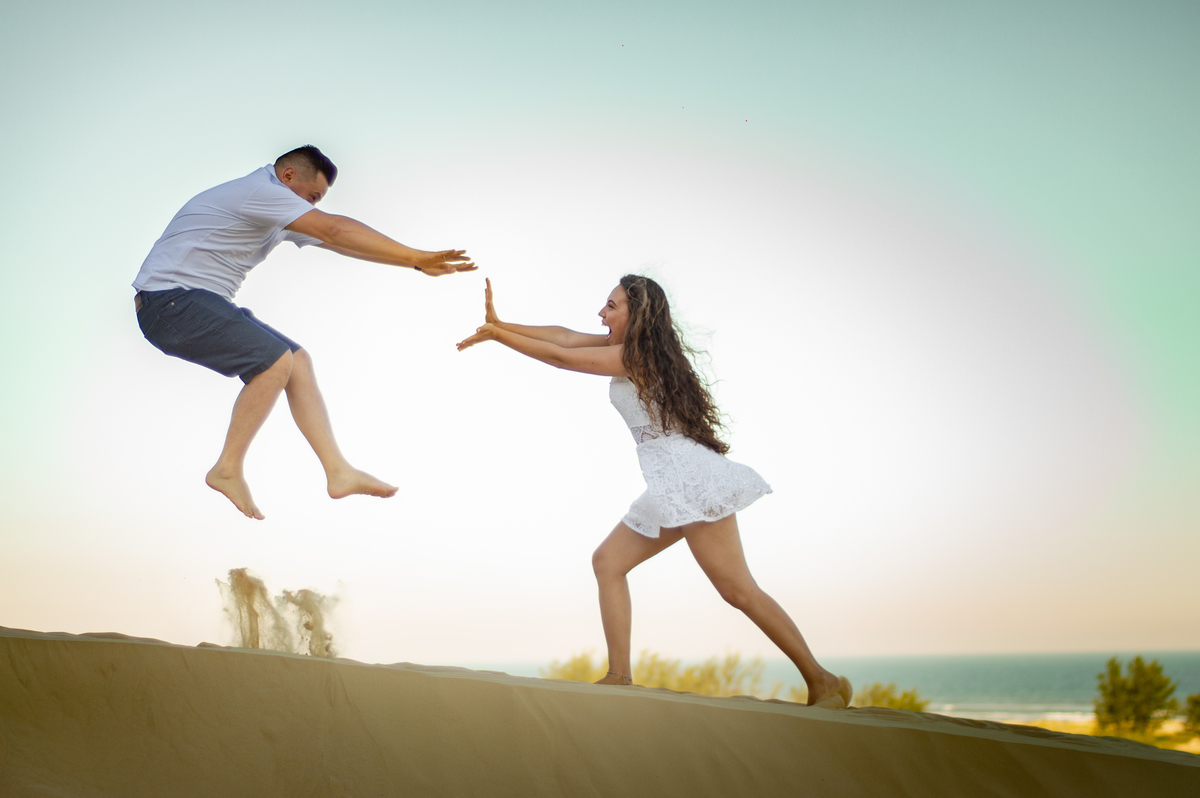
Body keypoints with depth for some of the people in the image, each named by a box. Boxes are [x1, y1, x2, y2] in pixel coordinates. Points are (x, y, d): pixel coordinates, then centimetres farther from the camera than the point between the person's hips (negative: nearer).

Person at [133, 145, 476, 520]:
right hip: (170, 300, -10)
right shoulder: (259, 190, -15)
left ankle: (339, 472, -1)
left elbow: (335, 241, 14)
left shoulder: (275, 213, 18)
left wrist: (418, 262, 6)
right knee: (276, 360, -22)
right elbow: (336, 230, -22)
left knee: (298, 361, 2)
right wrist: (415, 257, -21)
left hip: (205, 303, 10)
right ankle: (228, 470, -9)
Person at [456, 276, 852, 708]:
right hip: (674, 486, 10)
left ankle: (822, 681, -1)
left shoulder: (634, 356, -10)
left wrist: (497, 333, -1)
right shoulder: (632, 348, 16)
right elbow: (565, 336, 14)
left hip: (687, 476, -10)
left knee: (739, 591, -9)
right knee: (608, 560, 7)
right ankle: (620, 676, 5)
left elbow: (559, 357, -7)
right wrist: (500, 325, 10)